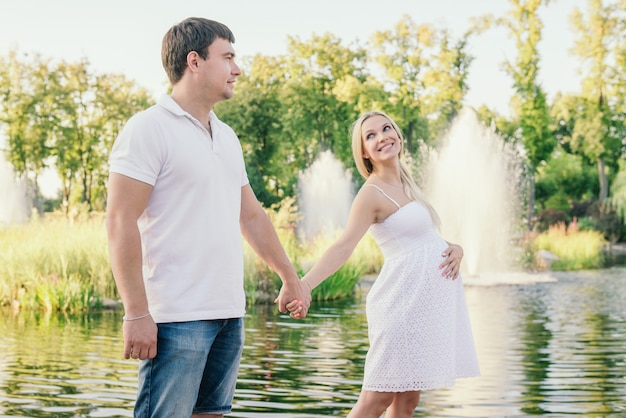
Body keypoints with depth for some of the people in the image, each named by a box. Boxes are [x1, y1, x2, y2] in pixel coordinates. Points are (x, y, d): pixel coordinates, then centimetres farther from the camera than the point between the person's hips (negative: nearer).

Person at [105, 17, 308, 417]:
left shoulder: (226, 136, 16)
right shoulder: (149, 129, -8)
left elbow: (252, 216, 24)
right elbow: (121, 223, -13)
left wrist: (291, 278, 25)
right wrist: (136, 314, -18)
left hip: (230, 313, 8)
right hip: (177, 318, -8)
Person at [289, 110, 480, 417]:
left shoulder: (405, 185, 15)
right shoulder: (372, 193, -10)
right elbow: (344, 246, -22)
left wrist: (455, 248, 1)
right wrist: (303, 285, -38)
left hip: (428, 297, 8)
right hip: (404, 298, -8)